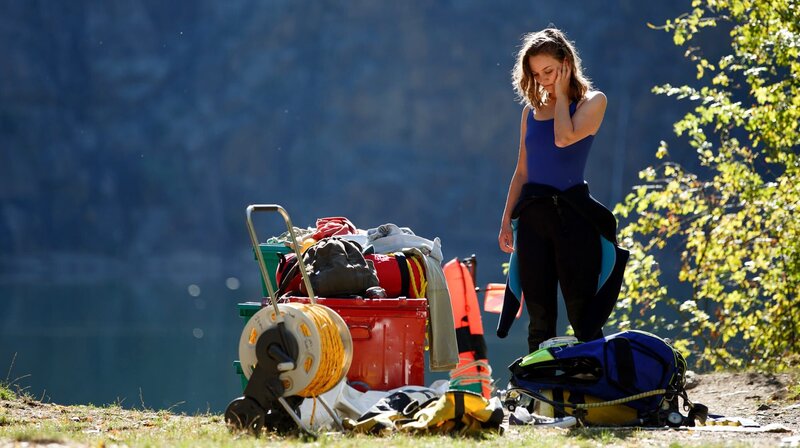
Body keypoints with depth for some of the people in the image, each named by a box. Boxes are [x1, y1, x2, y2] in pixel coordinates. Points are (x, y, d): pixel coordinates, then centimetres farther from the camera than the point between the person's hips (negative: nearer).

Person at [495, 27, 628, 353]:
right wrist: (506, 221, 12)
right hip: (532, 216, 5)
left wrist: (562, 94, -4)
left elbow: (564, 138, -17)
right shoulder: (531, 109, 14)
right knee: (539, 316, 5)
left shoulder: (592, 102, 1)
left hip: (573, 214, -5)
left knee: (582, 315, -6)